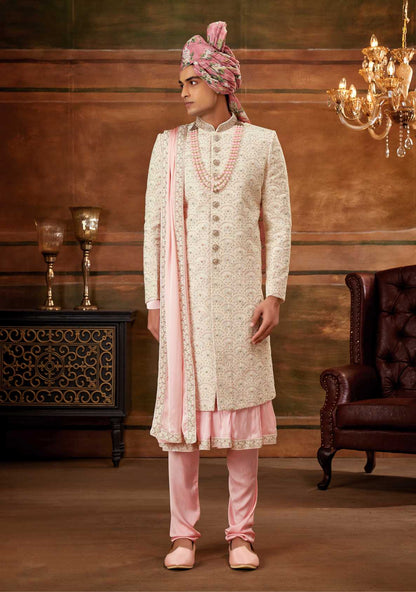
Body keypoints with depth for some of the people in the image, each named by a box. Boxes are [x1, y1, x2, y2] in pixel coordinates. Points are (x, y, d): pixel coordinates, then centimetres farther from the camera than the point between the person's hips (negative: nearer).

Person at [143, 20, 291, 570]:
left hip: (240, 295, 0)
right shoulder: (170, 146, 7)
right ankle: (183, 535, 9)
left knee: (242, 407, 1)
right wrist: (153, 301, 1)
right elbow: (154, 227, 6)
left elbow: (278, 225, 4)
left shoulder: (262, 143, 5)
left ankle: (241, 535, 10)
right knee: (183, 405, 0)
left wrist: (274, 295, -5)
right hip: (184, 293, 1)